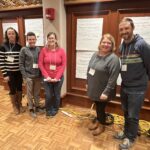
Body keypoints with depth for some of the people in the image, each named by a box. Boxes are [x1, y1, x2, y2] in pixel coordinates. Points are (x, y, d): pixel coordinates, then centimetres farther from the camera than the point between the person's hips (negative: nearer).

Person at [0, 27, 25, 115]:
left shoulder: (19, 47, 1)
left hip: (19, 72, 2)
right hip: (9, 72, -2)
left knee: (19, 88, 12)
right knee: (12, 90, 9)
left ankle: (20, 104, 33)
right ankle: (15, 106, 30)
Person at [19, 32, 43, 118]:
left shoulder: (38, 49, 4)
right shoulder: (24, 50, -4)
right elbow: (21, 64, -5)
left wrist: (41, 74, -2)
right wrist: (25, 76, -10)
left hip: (38, 76, 3)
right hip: (29, 76, -3)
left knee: (37, 93, 15)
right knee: (30, 93, 10)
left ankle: (37, 106, 34)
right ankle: (31, 109, 26)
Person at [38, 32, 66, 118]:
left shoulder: (61, 51, -5)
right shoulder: (44, 50, -2)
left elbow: (63, 65, -6)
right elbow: (40, 64, -2)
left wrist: (57, 77, -12)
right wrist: (46, 76, -10)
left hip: (58, 78, 0)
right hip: (47, 78, 0)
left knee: (56, 95, 13)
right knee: (48, 95, 6)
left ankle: (55, 109, 39)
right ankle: (48, 110, 34)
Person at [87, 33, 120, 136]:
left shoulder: (113, 58, -19)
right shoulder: (96, 54, 4)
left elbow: (113, 78, -23)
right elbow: (89, 70, 11)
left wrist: (106, 92, -24)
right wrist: (88, 83, 13)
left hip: (102, 91, -6)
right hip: (94, 89, 6)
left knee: (101, 107, 12)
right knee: (97, 106, 23)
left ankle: (101, 125, 37)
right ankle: (97, 120, 47)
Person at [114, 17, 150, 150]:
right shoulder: (122, 46, 6)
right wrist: (124, 79, 9)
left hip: (137, 88, -6)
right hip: (124, 86, 6)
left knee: (133, 115, 9)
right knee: (126, 113, 20)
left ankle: (130, 138, 31)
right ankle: (126, 132, 42)